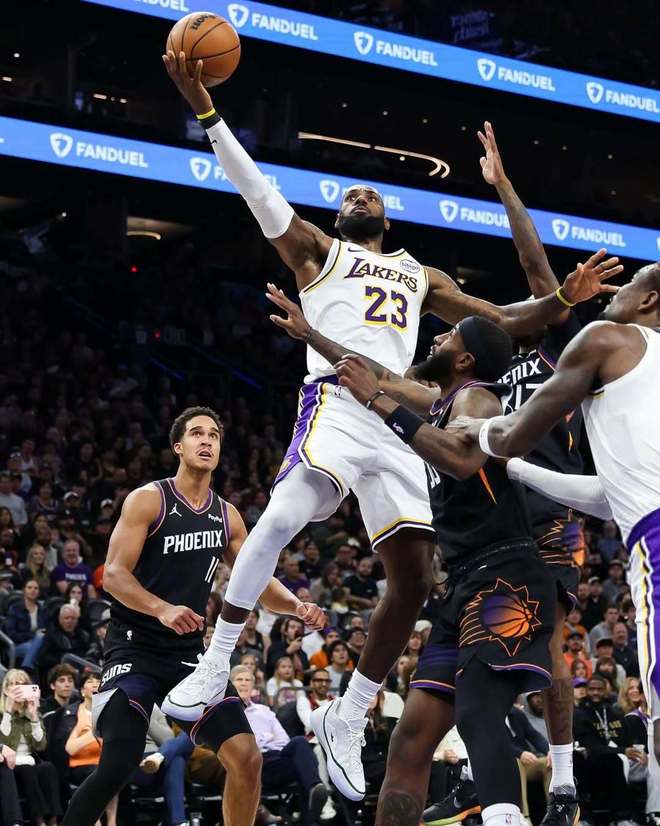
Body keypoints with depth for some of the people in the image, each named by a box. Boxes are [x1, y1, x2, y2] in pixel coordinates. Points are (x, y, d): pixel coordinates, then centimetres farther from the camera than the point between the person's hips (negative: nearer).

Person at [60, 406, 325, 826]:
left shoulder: (227, 516, 11)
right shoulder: (148, 500, -6)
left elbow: (261, 583, 15)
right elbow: (114, 574, -13)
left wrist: (296, 606, -7)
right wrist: (162, 609, -30)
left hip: (189, 653, 6)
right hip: (136, 647, -6)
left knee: (247, 757, -5)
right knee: (119, 763, -22)